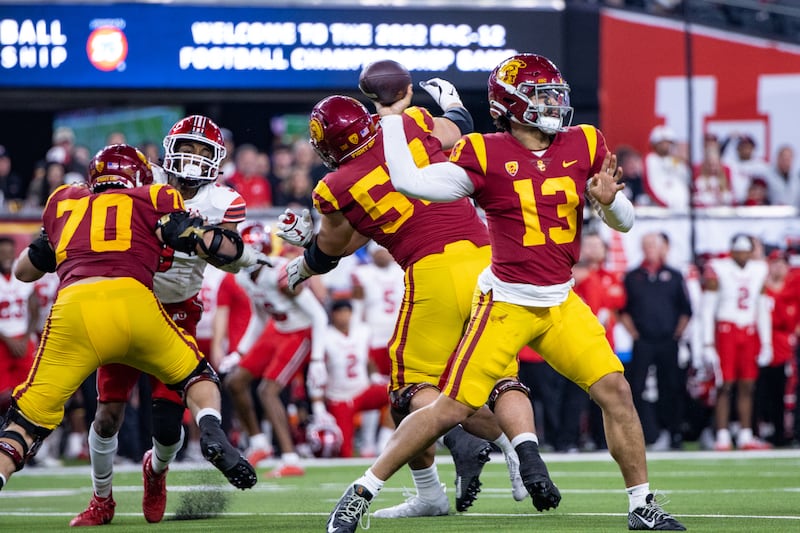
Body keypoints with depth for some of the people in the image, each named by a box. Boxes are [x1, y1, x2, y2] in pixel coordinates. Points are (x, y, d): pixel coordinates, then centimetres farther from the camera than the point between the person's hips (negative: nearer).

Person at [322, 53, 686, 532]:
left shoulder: (584, 146, 4)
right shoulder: (486, 155, -9)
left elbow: (625, 222, 8)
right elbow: (410, 182, -15)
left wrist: (608, 200, -14)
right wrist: (392, 117, -8)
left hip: (561, 304, 4)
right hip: (507, 304, -4)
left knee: (615, 391, -5)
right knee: (452, 409, -7)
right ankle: (361, 493, 4)